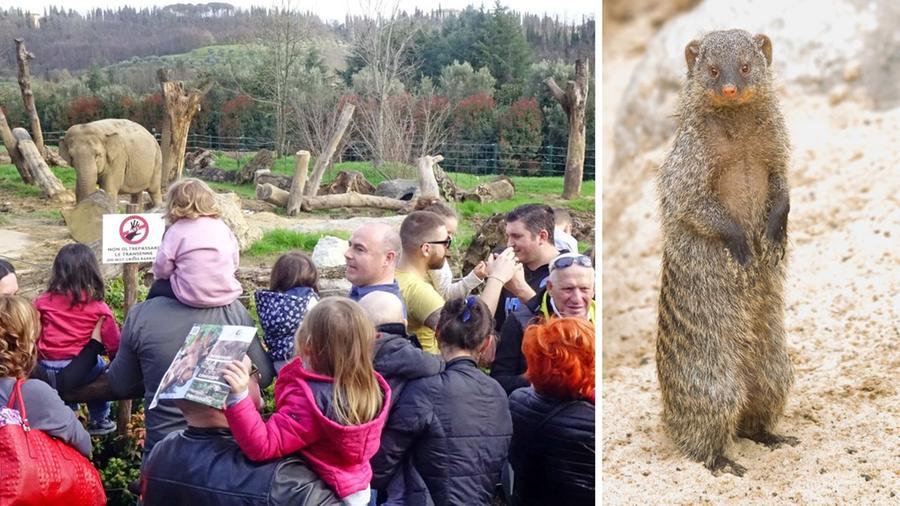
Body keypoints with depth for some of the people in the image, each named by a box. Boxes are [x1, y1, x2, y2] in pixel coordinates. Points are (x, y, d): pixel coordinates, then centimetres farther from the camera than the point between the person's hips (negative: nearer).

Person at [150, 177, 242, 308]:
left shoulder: (176, 230, -4)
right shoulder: (222, 226, 9)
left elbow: (161, 269, -4)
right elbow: (235, 262, 12)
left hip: (192, 297, -5)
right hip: (228, 294, 5)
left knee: (157, 287, 24)